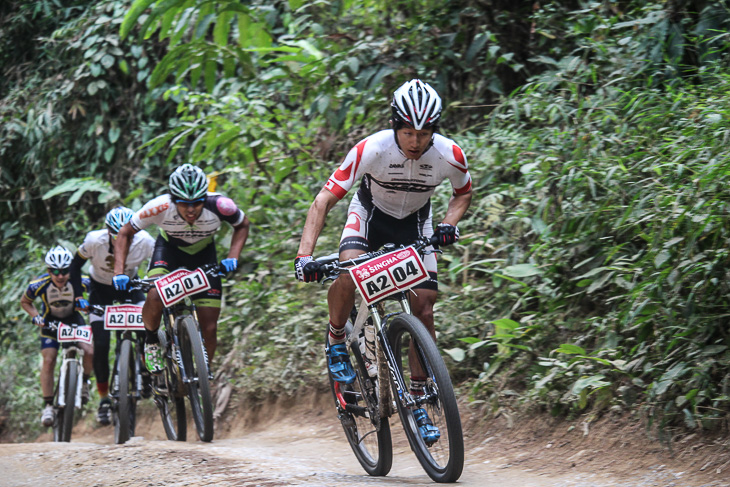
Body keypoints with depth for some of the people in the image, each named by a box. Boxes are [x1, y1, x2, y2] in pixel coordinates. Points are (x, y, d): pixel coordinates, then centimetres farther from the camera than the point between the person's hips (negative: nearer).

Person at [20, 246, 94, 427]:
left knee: (89, 352, -21)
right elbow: (24, 301, -5)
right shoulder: (39, 285, -27)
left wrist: (90, 304, -32)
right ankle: (48, 405, -5)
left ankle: (84, 382, 10)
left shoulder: (80, 282, -29)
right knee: (48, 360, -15)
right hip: (50, 321, 0)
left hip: (74, 319, 0)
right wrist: (35, 317, -21)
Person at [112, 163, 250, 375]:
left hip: (203, 253, 1)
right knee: (155, 297, -33)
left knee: (209, 329, -4)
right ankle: (151, 340, -2)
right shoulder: (160, 207, -34)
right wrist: (119, 272, -29)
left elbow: (242, 225, -10)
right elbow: (125, 234, -18)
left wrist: (232, 258, -25)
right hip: (169, 248, -1)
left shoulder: (219, 205, -33)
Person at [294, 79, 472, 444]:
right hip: (371, 213, -2)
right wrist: (305, 255, -39)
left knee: (424, 309, -10)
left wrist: (449, 224, -21)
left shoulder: (450, 156, -25)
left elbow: (463, 193, -1)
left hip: (415, 222, 2)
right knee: (346, 273, -33)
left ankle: (417, 402, 4)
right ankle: (335, 342, -3)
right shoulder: (372, 149, -32)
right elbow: (324, 199, -30)